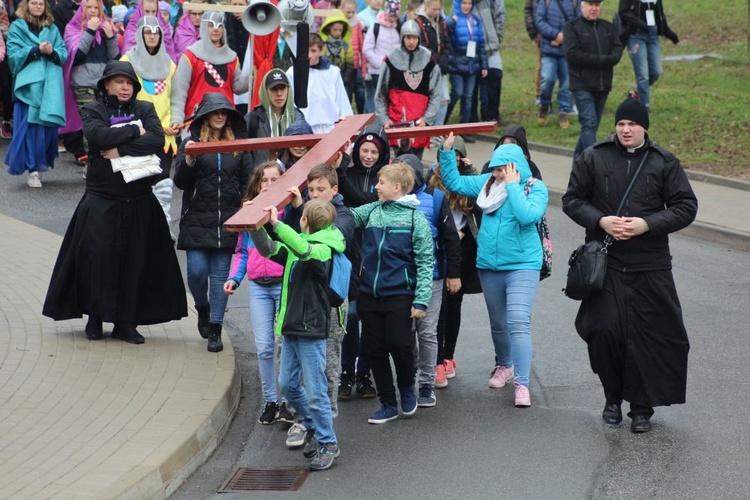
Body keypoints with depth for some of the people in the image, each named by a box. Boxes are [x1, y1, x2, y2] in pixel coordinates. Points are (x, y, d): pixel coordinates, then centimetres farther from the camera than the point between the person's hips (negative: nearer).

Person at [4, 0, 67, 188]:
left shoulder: (52, 28, 15)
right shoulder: (17, 27, 4)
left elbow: (64, 54, 8)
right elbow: (14, 55, -6)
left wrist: (52, 52, -13)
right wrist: (37, 50, -16)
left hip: (50, 86, 4)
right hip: (29, 84, -4)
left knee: (48, 125, 2)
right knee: (30, 126, -9)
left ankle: (40, 163, 16)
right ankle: (32, 169, -8)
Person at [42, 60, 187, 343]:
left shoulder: (145, 110, 10)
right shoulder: (93, 111, 4)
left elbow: (157, 140, -8)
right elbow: (99, 136, -18)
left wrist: (120, 149, -15)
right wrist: (135, 131, -9)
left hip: (138, 202, 2)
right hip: (102, 200, -2)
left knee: (135, 260, 1)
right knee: (98, 256, -7)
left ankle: (126, 322, 8)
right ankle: (95, 318, 6)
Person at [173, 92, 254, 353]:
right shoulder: (192, 143, 3)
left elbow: (248, 182, 11)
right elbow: (180, 182, -2)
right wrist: (188, 160, -20)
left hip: (227, 222, 1)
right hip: (197, 221, -1)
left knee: (220, 274, 2)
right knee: (197, 271, -7)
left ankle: (215, 330, 6)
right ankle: (202, 309, 23)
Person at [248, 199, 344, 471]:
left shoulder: (323, 250, -14)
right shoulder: (297, 247, 11)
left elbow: (305, 250, -35)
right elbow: (269, 249, 14)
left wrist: (276, 224, -36)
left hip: (311, 330, -9)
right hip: (290, 327, 9)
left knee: (315, 392, -4)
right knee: (288, 384, 15)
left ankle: (328, 443, 7)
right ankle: (313, 427, 33)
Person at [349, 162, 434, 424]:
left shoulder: (415, 218, -4)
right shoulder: (371, 211, 9)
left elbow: (425, 262, -7)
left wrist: (421, 300, -12)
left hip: (399, 294, -4)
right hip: (369, 293, 5)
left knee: (398, 343, -10)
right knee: (376, 349, 7)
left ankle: (407, 388, 20)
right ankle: (388, 404, 20)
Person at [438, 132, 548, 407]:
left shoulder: (535, 188, -9)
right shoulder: (488, 183, 5)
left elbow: (528, 215, -26)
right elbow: (454, 182, 10)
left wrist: (512, 186, -20)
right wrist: (447, 152, -1)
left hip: (521, 265, -6)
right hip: (489, 265, 6)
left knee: (518, 322, -17)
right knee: (497, 323, 19)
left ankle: (522, 383, -17)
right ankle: (504, 366, 43)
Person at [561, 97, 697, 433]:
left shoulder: (664, 162, 1)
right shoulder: (593, 158, 2)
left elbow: (686, 207, 1)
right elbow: (572, 200, 7)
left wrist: (647, 224, -13)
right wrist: (601, 221, -11)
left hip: (650, 267, 0)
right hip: (605, 263, 0)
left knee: (647, 337, 0)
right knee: (604, 329, -8)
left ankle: (641, 408, 13)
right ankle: (613, 398, 14)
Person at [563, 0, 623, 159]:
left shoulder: (608, 28, 15)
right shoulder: (572, 27, -1)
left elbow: (618, 50, 6)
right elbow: (572, 54, -13)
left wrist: (607, 60, -17)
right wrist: (601, 60, -13)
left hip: (603, 86, 6)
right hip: (582, 85, -6)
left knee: (591, 126, 10)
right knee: (589, 124, -14)